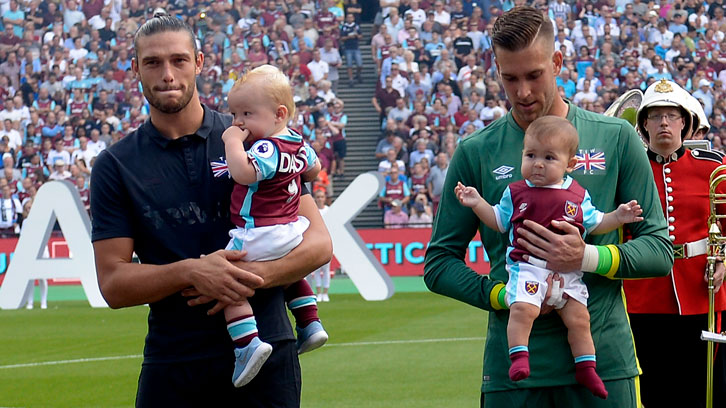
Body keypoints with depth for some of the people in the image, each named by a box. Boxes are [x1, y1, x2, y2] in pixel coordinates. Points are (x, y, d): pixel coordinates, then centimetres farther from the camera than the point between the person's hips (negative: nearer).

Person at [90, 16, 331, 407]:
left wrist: (251, 277, -17)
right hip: (172, 362, 0)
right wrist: (190, 272, -19)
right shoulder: (115, 166, 4)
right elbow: (113, 283, -2)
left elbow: (318, 243, 1)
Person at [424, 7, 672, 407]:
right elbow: (438, 264, 6)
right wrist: (502, 296, -10)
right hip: (512, 365, 0)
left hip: (604, 361, 0)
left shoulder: (615, 138, 4)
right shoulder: (476, 152, 4)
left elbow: (659, 250, 4)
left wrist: (589, 258, -14)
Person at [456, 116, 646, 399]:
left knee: (578, 317, -5)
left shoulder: (578, 196, 11)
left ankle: (586, 368, 7)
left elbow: (594, 224, 20)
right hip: (527, 267, -2)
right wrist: (477, 204, 6)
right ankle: (518, 357, -21)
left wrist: (617, 217, 6)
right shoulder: (516, 193, 9)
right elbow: (498, 221, 17)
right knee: (522, 308, -27)